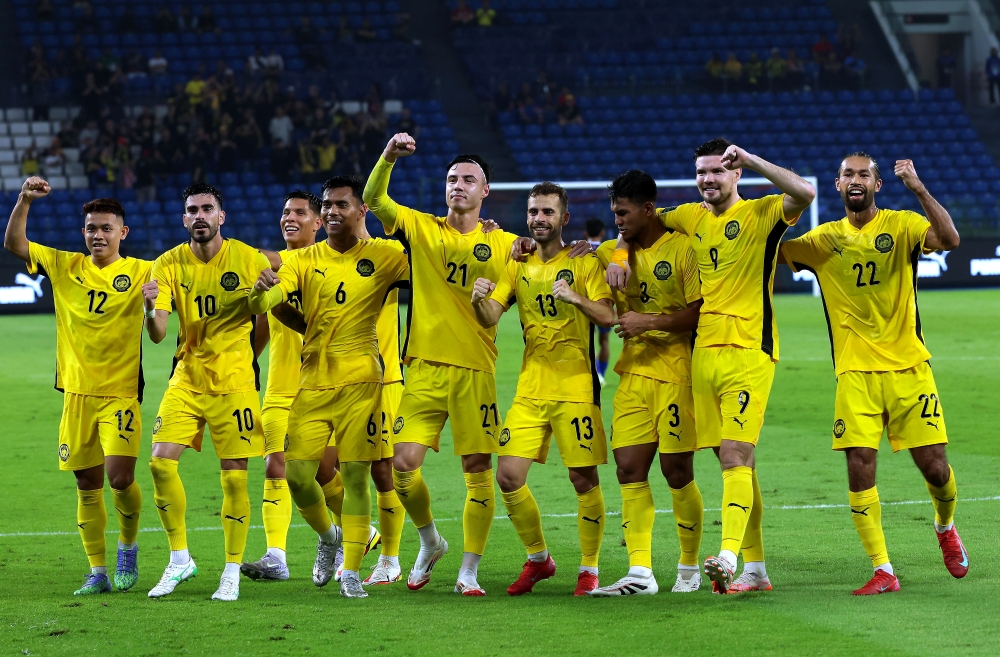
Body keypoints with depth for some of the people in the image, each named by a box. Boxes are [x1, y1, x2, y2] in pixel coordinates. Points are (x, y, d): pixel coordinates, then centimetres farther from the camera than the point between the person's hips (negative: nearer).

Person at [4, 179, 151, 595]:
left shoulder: (139, 272, -1)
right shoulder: (64, 267, 7)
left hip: (121, 392, -3)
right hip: (77, 392, 3)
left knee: (119, 476, -14)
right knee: (88, 485, 7)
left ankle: (128, 546, 14)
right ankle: (97, 572, 15)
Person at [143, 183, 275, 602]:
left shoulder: (250, 260, -7)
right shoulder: (169, 265, -2)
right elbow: (157, 335, -9)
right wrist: (150, 308, -30)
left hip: (234, 382, -2)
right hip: (187, 378, 2)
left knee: (234, 476, -4)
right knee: (161, 461, -10)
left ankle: (232, 573, 8)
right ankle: (179, 560, 5)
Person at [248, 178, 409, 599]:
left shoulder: (383, 256, 2)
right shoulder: (306, 260, 8)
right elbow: (261, 304, -1)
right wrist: (262, 290, -24)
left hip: (360, 380, -3)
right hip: (313, 381, 3)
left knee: (355, 474, -4)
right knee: (297, 473, -3)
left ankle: (351, 572, 5)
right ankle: (328, 536, 27)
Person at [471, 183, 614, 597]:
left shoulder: (583, 262, 0)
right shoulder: (519, 266, 12)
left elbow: (608, 317, -9)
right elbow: (490, 318, 3)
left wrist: (577, 299, -27)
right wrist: (480, 300, -19)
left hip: (575, 388, -4)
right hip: (530, 388, 4)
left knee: (584, 478, -4)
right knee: (508, 476, -4)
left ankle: (589, 569, 10)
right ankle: (538, 559, 15)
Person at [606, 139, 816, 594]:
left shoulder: (760, 214, -2)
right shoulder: (690, 217, 14)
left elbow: (804, 193, -21)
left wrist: (752, 160, -18)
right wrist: (619, 257, 11)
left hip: (748, 352, -6)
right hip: (704, 351, 6)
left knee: (735, 455, -17)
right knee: (736, 459, 9)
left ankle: (729, 557, -28)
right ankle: (755, 569, 13)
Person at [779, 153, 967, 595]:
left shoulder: (901, 225, 0)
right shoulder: (824, 239, 10)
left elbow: (949, 239, -18)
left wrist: (918, 189, -28)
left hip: (908, 367, -2)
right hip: (855, 372, 2)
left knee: (934, 466, -2)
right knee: (859, 467, -11)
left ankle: (945, 526, 32)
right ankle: (882, 571, -4)